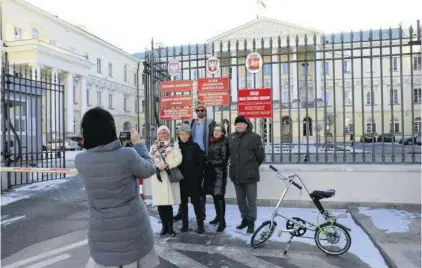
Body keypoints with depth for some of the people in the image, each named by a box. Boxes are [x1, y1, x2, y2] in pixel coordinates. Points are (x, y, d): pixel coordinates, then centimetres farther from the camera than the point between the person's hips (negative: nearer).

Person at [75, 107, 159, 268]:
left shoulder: (80, 160, -8)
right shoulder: (128, 155, -19)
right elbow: (149, 169, -1)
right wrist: (138, 143, 9)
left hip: (101, 233, 3)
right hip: (133, 229, -2)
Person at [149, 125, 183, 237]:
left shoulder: (174, 144, 5)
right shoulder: (154, 146, 14)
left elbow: (178, 159, -6)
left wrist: (166, 166, -14)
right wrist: (156, 169, -11)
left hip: (170, 176, -3)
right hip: (157, 176, 3)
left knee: (168, 203, -5)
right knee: (160, 203, 5)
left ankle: (170, 227, 7)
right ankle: (164, 226, 19)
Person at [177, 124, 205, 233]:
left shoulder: (195, 146, -1)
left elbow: (200, 162, -2)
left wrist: (198, 175, -9)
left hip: (193, 179, -2)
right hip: (181, 179, 2)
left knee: (196, 201, 1)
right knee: (183, 202, 9)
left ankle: (200, 224, 10)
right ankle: (185, 224, 20)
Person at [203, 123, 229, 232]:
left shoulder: (224, 143, -7)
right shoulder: (212, 142, 15)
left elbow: (223, 160, -11)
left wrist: (210, 163, -8)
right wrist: (207, 163, 5)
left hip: (219, 172, -7)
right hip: (211, 172, 7)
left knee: (219, 196, -8)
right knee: (214, 195, 11)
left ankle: (222, 221, -4)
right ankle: (218, 216, 24)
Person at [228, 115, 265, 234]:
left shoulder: (254, 137, -9)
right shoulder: (231, 137, 7)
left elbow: (261, 155, -4)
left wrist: (253, 166, 6)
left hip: (249, 175, -5)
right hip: (236, 174, 5)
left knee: (251, 201, 5)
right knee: (240, 200, 16)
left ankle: (251, 222, 19)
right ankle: (244, 219, 32)